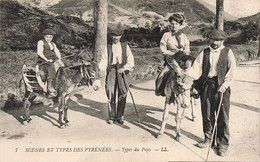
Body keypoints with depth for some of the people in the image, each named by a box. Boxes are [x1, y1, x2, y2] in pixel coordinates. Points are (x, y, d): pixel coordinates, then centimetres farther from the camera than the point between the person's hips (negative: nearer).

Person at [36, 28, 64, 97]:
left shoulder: (53, 44, 23)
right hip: (43, 61, -6)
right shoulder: (41, 42, 4)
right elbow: (39, 53, -7)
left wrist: (59, 59, -4)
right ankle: (50, 87, -43)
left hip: (53, 60, 6)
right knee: (51, 68, -35)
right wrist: (47, 59, -16)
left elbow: (57, 52, 16)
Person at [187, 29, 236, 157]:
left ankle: (223, 144, 11)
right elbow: (196, 68, 2)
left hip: (221, 87, -2)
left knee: (222, 116, 0)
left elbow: (231, 71, -2)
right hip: (206, 86, 3)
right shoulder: (204, 53, 11)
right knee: (207, 114, 9)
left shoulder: (228, 53, 5)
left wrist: (225, 84, -14)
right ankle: (208, 139, 25)